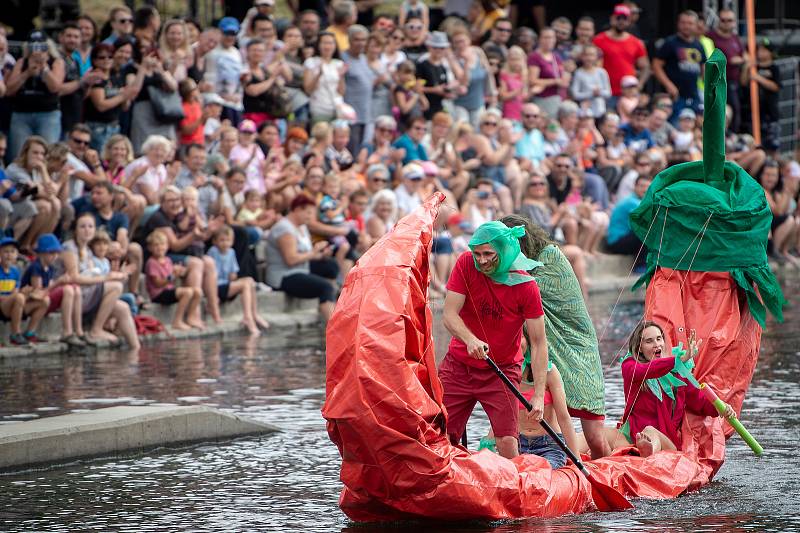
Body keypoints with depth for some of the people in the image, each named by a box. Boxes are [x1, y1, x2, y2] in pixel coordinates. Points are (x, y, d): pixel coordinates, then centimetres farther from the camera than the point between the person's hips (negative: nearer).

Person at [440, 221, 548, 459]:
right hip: (459, 366, 2)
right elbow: (449, 315, -15)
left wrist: (538, 394, -24)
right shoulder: (466, 264, -11)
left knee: (507, 441, -15)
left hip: (501, 372, -2)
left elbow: (538, 343, -16)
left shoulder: (526, 286, -17)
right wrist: (470, 340, -37)